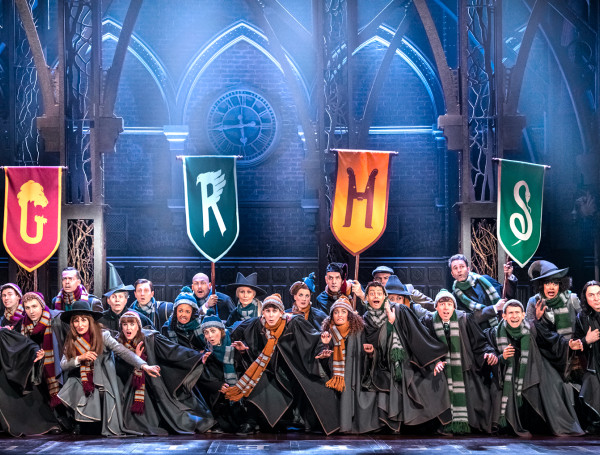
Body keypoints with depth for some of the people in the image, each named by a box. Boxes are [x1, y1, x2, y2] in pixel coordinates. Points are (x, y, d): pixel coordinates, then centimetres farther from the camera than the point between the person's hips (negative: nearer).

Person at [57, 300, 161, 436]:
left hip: (101, 384, -3)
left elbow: (123, 352, -18)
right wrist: (80, 358, -21)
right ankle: (78, 422, 9)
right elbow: (63, 364, -2)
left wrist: (144, 366, -33)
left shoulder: (102, 336, -9)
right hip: (80, 386, 3)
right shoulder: (70, 341, 3)